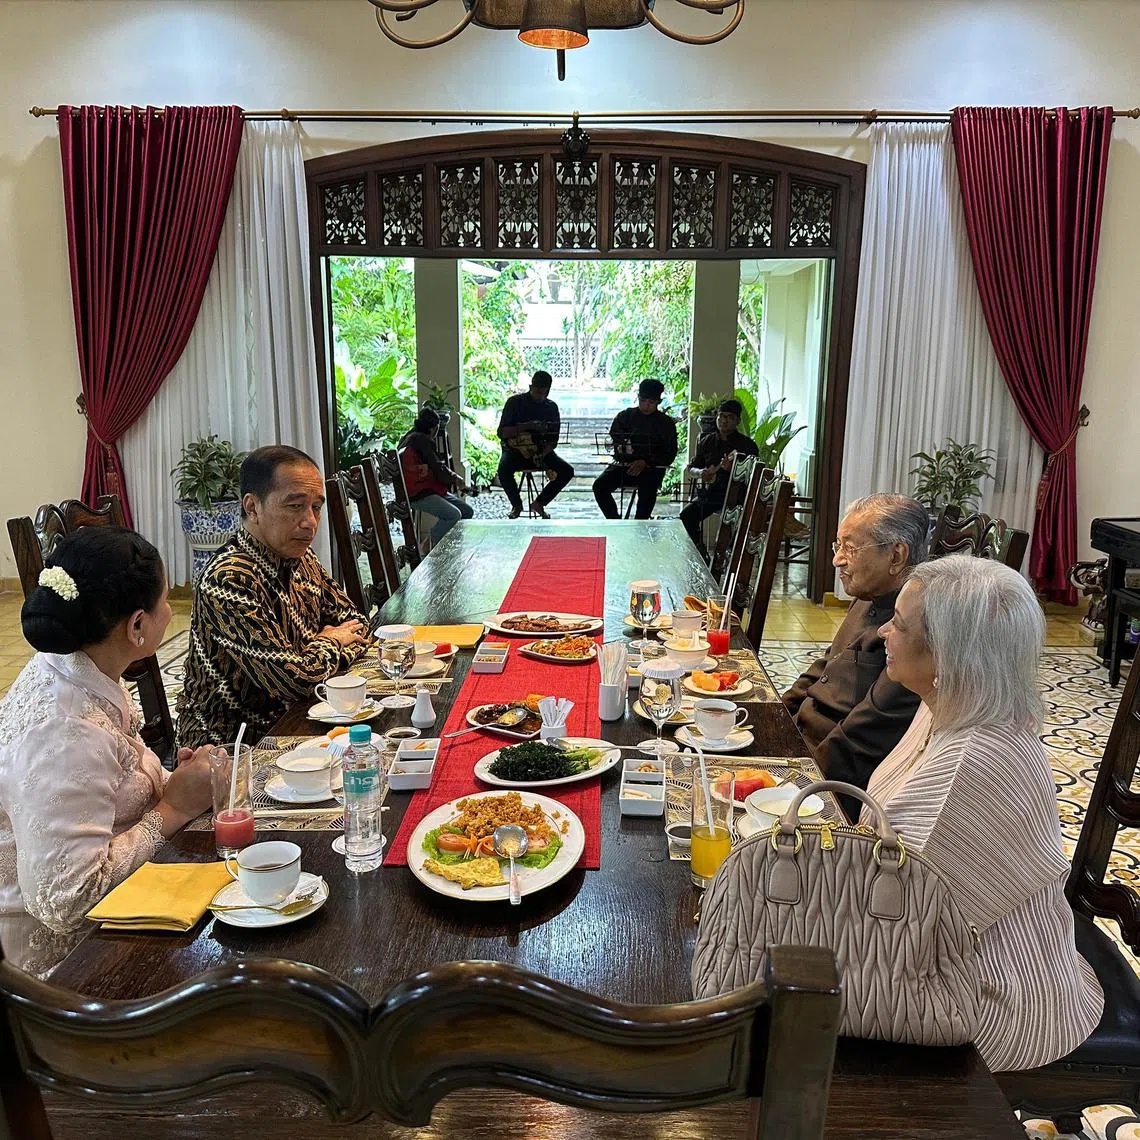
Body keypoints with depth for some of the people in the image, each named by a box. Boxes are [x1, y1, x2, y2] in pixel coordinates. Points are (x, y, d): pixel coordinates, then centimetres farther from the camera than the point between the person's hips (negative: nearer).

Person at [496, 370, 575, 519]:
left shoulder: (552, 407, 4)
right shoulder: (515, 402, -5)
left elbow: (553, 440, 3)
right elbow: (502, 433, -12)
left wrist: (542, 455, -18)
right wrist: (527, 426, -26)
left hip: (541, 451, 3)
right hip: (515, 450, -3)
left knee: (567, 471, -19)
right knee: (503, 469, -35)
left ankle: (540, 503, 2)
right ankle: (516, 504, -5)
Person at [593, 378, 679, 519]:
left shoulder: (666, 422, 7)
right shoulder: (625, 416, 13)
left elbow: (670, 454, 1)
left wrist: (645, 462, -15)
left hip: (651, 467, -2)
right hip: (624, 465, 3)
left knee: (647, 490, -35)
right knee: (600, 485, -23)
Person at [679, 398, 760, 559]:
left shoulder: (747, 445, -3)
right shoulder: (707, 441, 11)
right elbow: (693, 466, 19)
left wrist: (732, 469, -26)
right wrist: (700, 473, -5)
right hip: (711, 491, 4)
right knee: (686, 514, -17)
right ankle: (700, 556, -2)